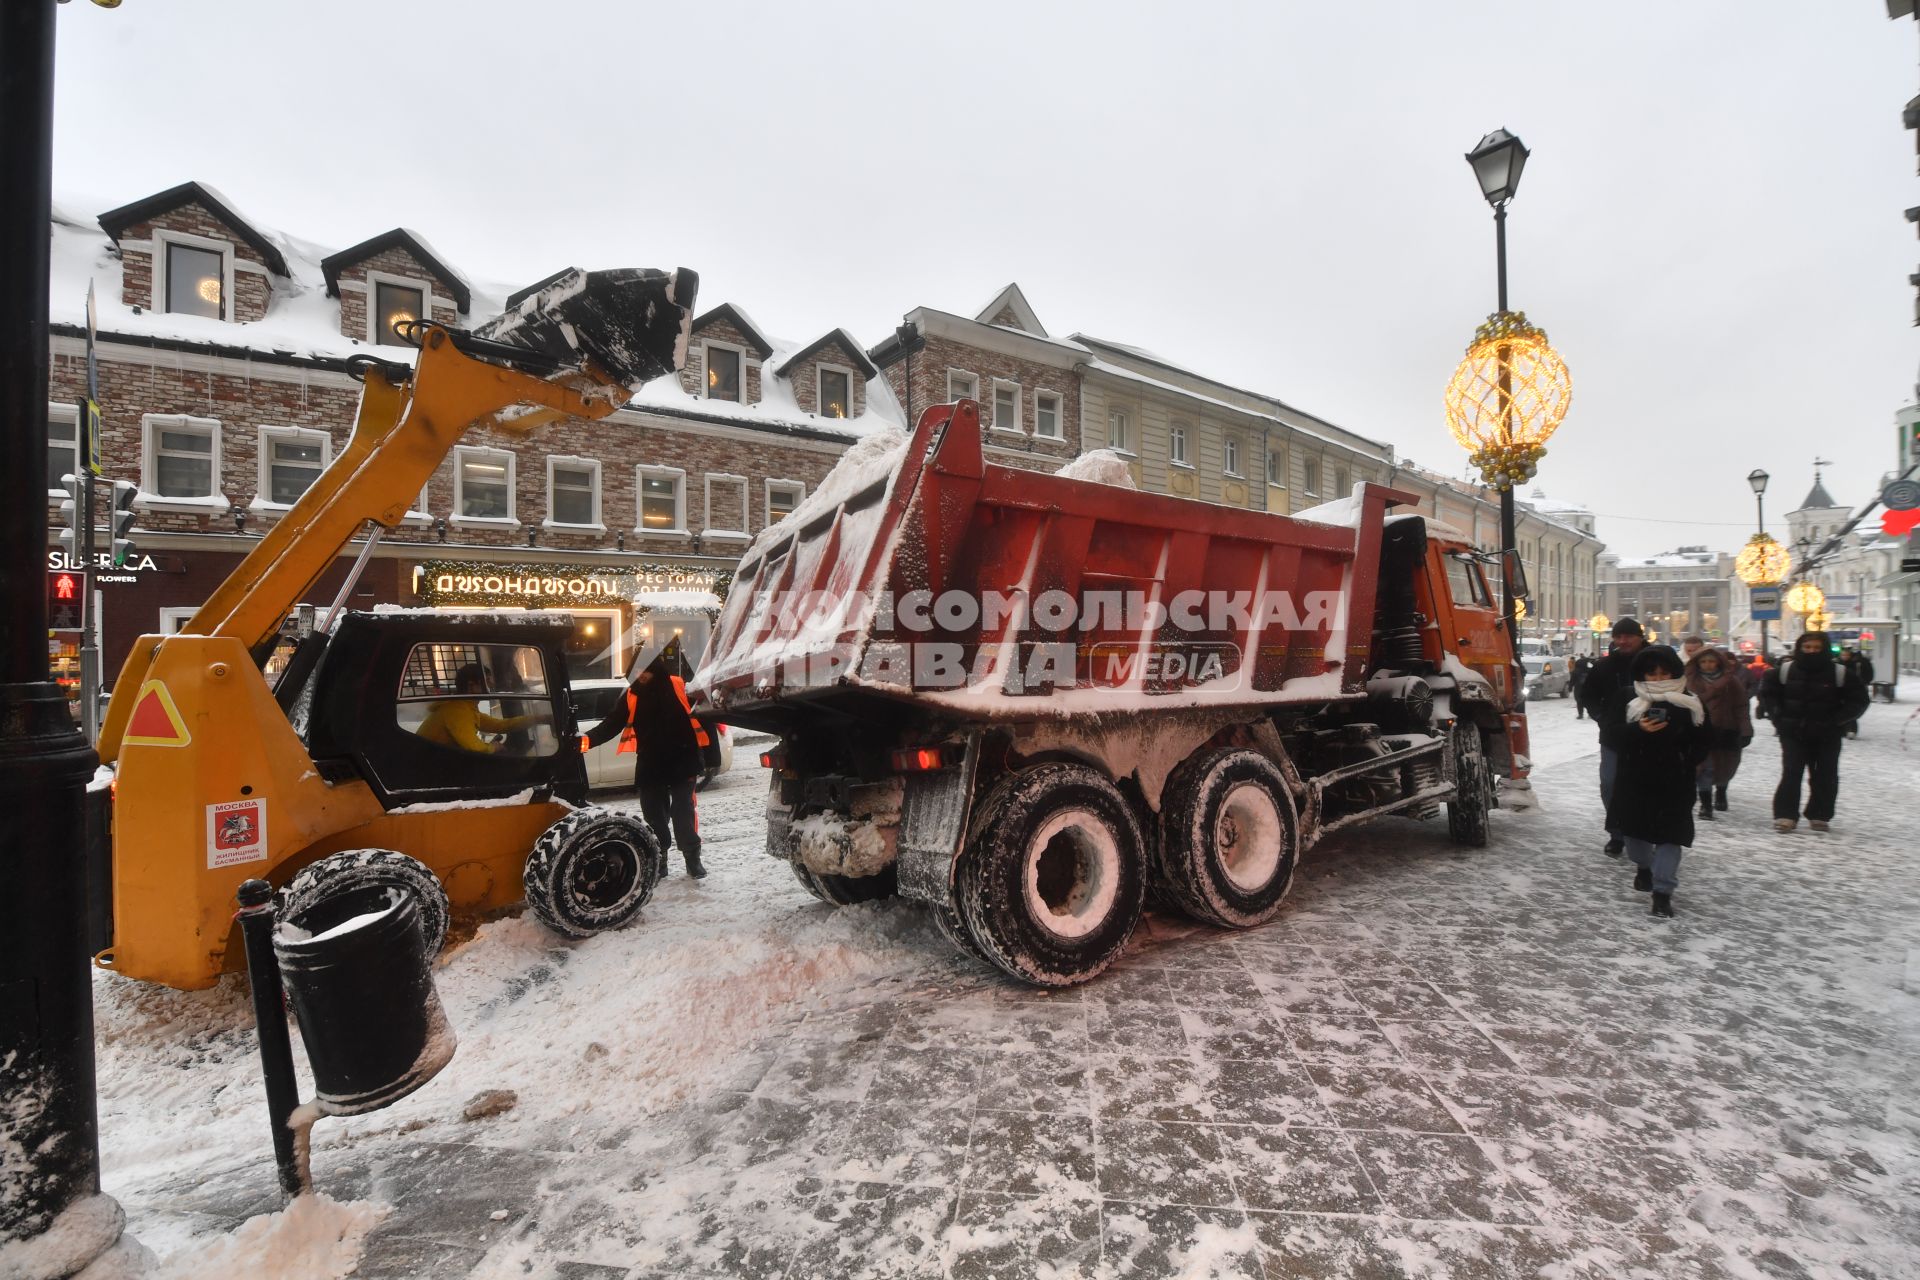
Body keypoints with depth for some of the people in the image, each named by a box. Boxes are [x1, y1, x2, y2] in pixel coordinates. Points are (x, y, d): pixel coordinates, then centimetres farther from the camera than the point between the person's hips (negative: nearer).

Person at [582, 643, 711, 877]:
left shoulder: (678, 686, -5)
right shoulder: (632, 695, 6)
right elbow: (612, 725, 7)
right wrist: (588, 740, -8)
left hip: (681, 762, -4)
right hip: (649, 766, 4)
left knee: (683, 812, 1)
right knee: (654, 816, 8)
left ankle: (693, 858, 12)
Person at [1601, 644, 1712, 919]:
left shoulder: (1688, 702, 0)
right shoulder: (1626, 697, -2)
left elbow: (1704, 738, 8)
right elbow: (1609, 729, -8)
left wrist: (1688, 762, -2)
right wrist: (1638, 729, -24)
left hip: (1674, 781, 0)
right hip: (1634, 777, 1)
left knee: (1669, 834, -1)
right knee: (1633, 827, 12)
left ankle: (1663, 891, 5)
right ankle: (1643, 865, 40)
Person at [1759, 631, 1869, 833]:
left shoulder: (1840, 673, -3)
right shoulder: (1785, 670, -1)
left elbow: (1858, 700, 4)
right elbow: (1767, 693, 11)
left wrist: (1836, 720, -7)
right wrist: (1779, 716, 0)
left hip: (1827, 736, 1)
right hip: (1793, 733, -1)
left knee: (1825, 776, 8)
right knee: (1791, 774, -5)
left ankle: (1819, 816, 20)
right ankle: (1785, 815, -4)